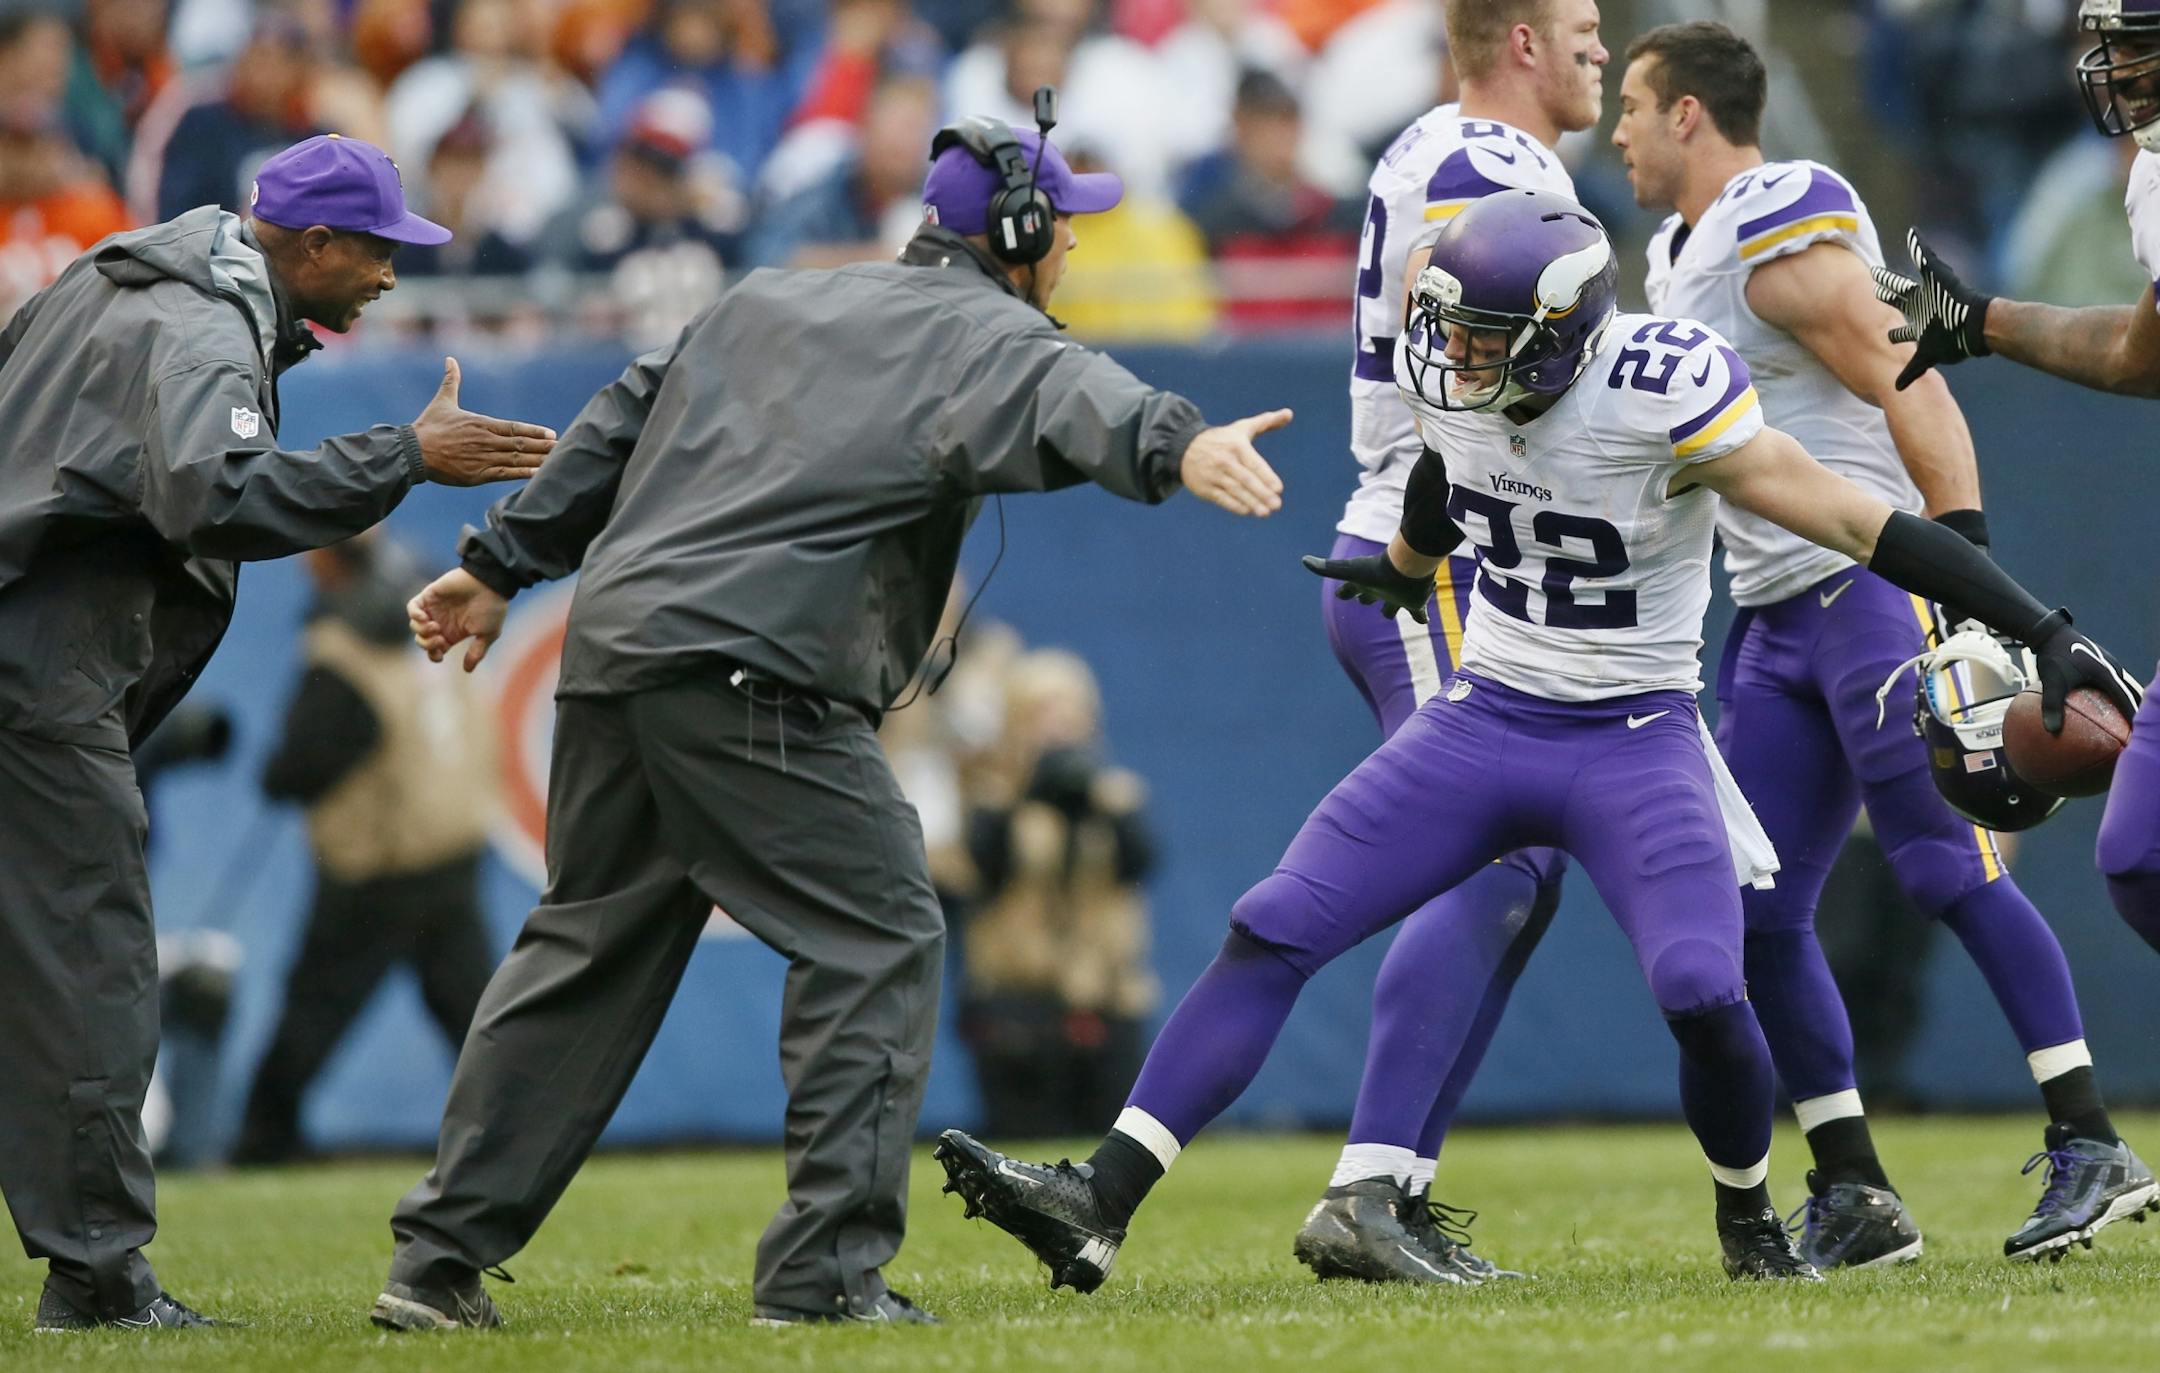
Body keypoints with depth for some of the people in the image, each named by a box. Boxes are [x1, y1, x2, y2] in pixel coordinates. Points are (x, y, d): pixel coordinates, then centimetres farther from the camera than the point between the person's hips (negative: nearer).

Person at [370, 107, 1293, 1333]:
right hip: (755, 673, -8)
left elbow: (621, 425, 29)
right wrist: (1179, 447, -42)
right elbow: (1064, 400, -23)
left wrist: (503, 566, 34)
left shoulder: (771, 301, 25)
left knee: (592, 947, 17)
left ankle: (442, 1256, 18)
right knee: (879, 940, -2)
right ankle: (828, 1268, -11)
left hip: (615, 638, 8)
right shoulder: (979, 333, 1)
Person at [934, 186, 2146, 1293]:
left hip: (1635, 739, -5)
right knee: (1272, 934, -8)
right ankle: (1098, 1211, -11)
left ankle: (1751, 1219, 9)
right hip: (1483, 721, 5)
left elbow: (1865, 525, -22)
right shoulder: (1447, 376, -7)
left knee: (1702, 991, -24)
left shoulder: (1662, 397, -24)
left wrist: (2046, 633, -25)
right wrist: (1407, 568, 41)